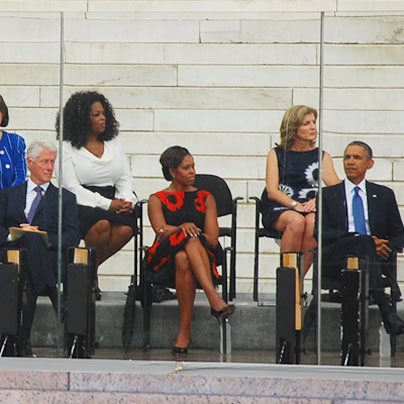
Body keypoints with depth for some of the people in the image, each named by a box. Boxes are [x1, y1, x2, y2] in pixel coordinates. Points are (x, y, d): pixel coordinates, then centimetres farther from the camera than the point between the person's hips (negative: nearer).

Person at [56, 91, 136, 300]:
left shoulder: (113, 144, 19)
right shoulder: (68, 148, 2)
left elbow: (125, 179, 16)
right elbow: (72, 187, -7)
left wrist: (127, 200, -8)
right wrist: (107, 204, -17)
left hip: (112, 206, 4)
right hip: (81, 206, -4)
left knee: (126, 227, -30)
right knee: (102, 223, -37)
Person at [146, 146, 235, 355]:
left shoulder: (205, 198, 20)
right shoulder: (157, 200, 17)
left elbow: (213, 239, 6)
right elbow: (161, 231, -2)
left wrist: (171, 231, -6)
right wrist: (183, 228, -24)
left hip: (202, 260, 1)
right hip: (165, 263, -1)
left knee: (184, 259, -38)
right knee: (190, 239, -36)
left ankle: (184, 331, -45)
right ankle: (214, 299, -51)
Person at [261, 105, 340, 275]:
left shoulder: (322, 156, 18)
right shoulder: (277, 154, 13)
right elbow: (272, 191, 1)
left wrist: (318, 200, -19)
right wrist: (295, 205, -17)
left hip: (311, 209, 1)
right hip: (279, 209, -1)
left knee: (313, 222, -35)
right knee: (296, 221, -36)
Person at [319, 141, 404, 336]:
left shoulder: (384, 195, 23)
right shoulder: (328, 195, 19)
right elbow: (323, 233, 3)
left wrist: (386, 246, -9)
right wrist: (366, 240, -13)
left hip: (376, 256, 1)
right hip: (336, 259, -1)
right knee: (363, 243, -36)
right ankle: (385, 308, -54)